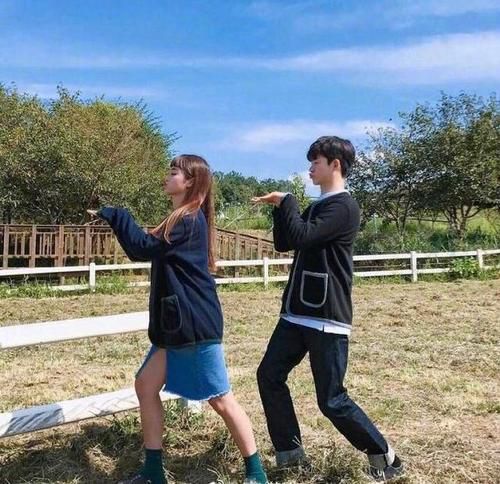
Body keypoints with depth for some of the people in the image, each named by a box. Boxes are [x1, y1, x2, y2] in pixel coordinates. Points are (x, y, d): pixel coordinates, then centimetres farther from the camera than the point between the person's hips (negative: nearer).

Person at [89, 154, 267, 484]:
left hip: (197, 324, -10)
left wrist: (115, 215, -6)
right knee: (146, 385, 9)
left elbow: (144, 248, -15)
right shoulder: (180, 220, 16)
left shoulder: (190, 220, -15)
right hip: (175, 324, 10)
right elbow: (148, 250, 17)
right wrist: (115, 219, 7)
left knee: (220, 399, -1)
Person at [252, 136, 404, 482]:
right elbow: (284, 243, 15)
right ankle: (291, 452, 20)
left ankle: (383, 456, 17)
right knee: (269, 376, 8)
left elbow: (302, 238, -24)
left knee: (332, 400, -4)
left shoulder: (344, 206, -12)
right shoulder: (317, 206, 17)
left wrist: (287, 201, -11)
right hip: (297, 314, 9)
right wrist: (280, 207, 2)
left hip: (327, 319, -9)